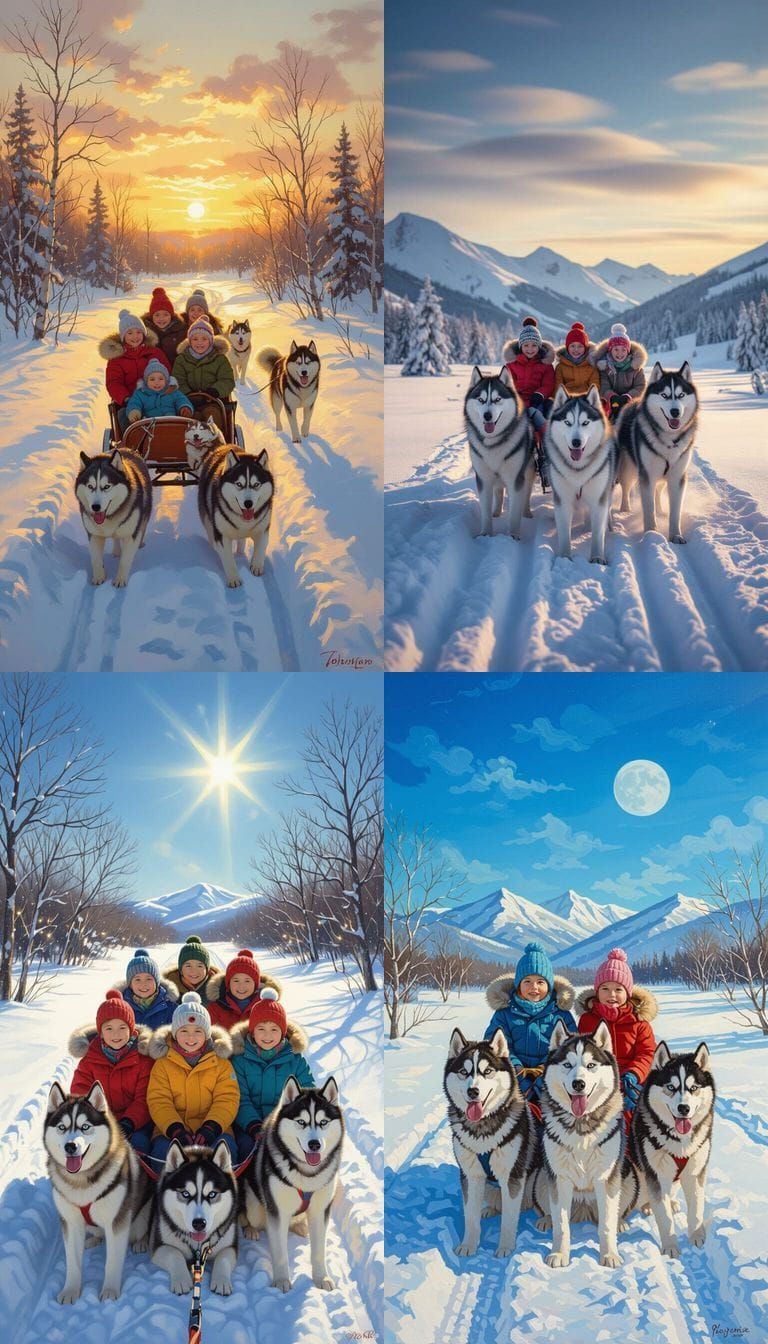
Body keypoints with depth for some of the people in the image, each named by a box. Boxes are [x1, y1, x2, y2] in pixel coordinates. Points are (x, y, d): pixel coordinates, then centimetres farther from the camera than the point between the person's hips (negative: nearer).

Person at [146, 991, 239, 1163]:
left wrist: (211, 1127, -17)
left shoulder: (221, 1062, 8)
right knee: (162, 1150, -32)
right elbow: (158, 1101, -2)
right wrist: (175, 1130, -19)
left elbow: (227, 1099, 1)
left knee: (226, 1147, -31)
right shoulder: (163, 1063, 7)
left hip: (213, 1127, 0)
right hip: (170, 1128, 0)